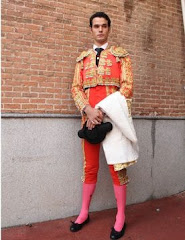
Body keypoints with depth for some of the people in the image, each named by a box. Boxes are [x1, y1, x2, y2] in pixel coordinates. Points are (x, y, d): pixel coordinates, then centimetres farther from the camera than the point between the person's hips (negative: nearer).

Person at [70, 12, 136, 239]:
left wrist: (104, 110, -13)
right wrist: (88, 110, -13)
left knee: (117, 165, 2)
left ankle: (121, 217, 13)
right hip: (89, 116, 3)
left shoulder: (121, 55, 9)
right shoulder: (82, 58, 17)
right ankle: (84, 213, 22)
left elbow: (127, 86, -2)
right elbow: (76, 87, 7)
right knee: (90, 167, 9)